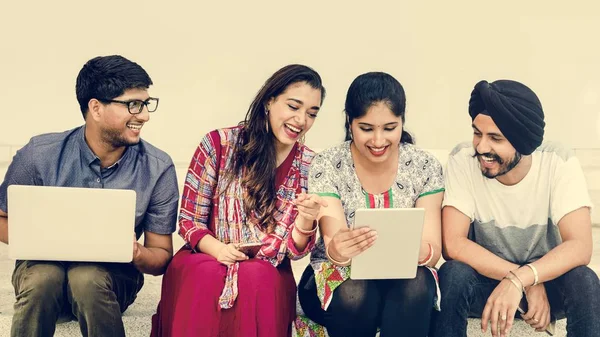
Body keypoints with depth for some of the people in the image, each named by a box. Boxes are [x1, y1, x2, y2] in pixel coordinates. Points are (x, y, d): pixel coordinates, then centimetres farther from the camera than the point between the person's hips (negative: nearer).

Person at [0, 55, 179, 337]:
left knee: (88, 278, -34)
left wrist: (136, 253, -27)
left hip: (114, 275, 0)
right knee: (43, 277, -35)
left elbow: (162, 256, -3)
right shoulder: (39, 155, -10)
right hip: (44, 264, 0)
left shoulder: (158, 168, -9)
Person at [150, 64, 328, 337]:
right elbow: (188, 220, -1)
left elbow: (294, 250, 0)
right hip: (206, 257, -1)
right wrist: (217, 249, -21)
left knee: (256, 278, -33)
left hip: (268, 272, 1)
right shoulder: (218, 144, -5)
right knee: (207, 275, -34)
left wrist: (306, 220, -23)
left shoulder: (309, 166, 1)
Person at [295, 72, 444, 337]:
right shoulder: (326, 166, -13)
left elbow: (433, 249, -13)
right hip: (338, 276, -1)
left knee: (416, 286, -32)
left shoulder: (425, 167, -8)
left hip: (404, 277, 1)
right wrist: (336, 251, -49)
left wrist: (419, 251, -38)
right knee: (355, 293, -34)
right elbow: (334, 245, -23)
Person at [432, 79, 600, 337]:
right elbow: (453, 244, -25)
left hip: (547, 276, 0)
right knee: (453, 274, -31)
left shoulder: (560, 163, -18)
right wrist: (531, 284, -29)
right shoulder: (462, 160, -18)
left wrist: (519, 280, -42)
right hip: (486, 277, 0)